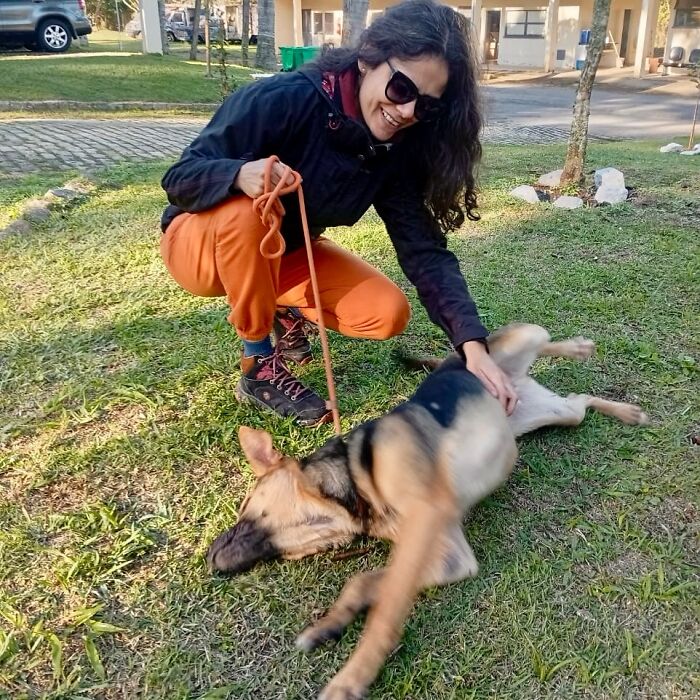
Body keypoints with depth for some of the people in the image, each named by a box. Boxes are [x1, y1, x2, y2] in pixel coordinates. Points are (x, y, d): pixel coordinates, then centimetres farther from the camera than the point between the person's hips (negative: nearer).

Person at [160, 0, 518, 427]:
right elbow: (180, 179, -25)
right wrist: (240, 175, -48)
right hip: (202, 239, -4)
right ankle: (259, 368, -16)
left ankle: (287, 310, 14)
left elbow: (424, 248, -20)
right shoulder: (284, 100, -29)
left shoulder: (397, 149, -14)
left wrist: (472, 343, -32)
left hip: (285, 252, 4)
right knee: (247, 213, -38)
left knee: (388, 314, -15)